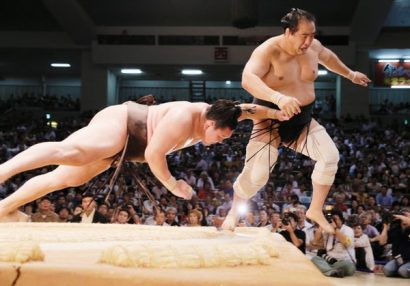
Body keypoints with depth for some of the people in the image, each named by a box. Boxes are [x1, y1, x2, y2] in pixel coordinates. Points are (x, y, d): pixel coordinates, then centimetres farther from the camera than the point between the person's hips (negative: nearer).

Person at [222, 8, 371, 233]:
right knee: (256, 175, -11)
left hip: (302, 120, 6)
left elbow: (328, 57, 23)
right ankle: (234, 211, 17)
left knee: (330, 156, -11)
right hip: (271, 120, -6)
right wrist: (279, 98, -54)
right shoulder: (268, 51, -23)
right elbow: (247, 79, -40)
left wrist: (350, 74, 37)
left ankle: (315, 210, 5)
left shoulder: (313, 46, -2)